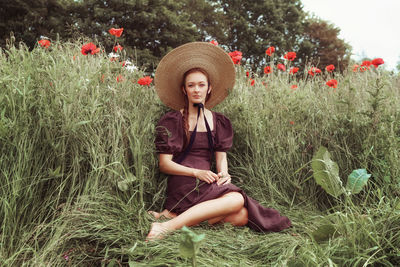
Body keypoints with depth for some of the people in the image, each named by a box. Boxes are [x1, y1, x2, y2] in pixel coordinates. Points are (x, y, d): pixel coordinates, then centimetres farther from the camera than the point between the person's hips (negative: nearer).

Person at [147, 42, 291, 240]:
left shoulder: (219, 122, 15)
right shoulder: (173, 120, 1)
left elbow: (221, 157, 10)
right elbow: (164, 164, -3)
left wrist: (223, 174, -13)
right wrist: (196, 173, -17)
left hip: (208, 183, 5)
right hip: (183, 184, -5)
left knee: (242, 217, -21)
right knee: (236, 199, -29)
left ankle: (174, 214, -16)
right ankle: (167, 225, -29)